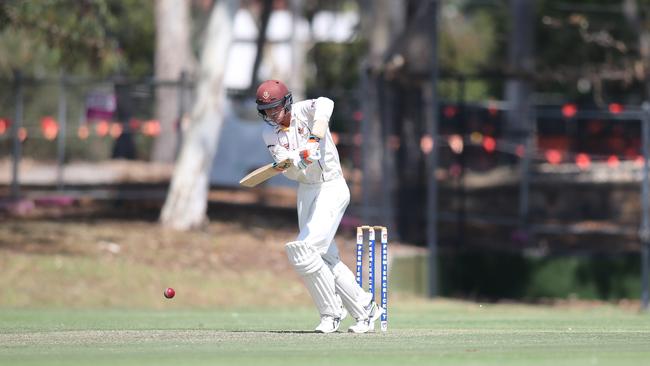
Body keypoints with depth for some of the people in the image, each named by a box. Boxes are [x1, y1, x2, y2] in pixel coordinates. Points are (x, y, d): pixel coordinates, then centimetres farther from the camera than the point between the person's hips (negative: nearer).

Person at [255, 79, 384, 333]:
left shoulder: (304, 111, -14)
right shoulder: (270, 133, 0)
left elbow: (325, 105, -38)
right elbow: (291, 172, -12)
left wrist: (314, 139, -51)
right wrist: (299, 160, -35)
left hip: (332, 188, -7)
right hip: (306, 191, 7)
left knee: (304, 251, -16)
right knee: (326, 258, 8)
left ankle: (331, 313, -3)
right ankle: (365, 309, 21)